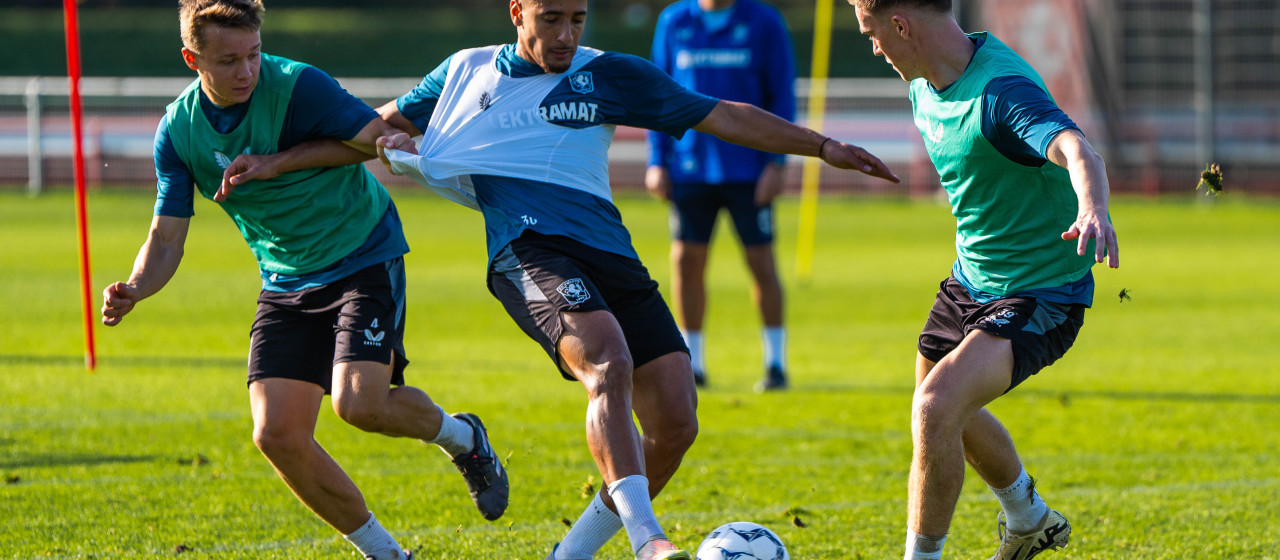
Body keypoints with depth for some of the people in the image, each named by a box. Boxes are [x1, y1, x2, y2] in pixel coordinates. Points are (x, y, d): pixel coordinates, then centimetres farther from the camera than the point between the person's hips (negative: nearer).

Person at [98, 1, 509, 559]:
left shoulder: (297, 86, -20)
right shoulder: (179, 129, -6)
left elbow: (378, 135, -16)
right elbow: (166, 238, -2)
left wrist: (279, 163, -22)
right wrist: (132, 291, -24)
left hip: (364, 259, -5)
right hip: (285, 282, 5)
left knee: (359, 404, -24)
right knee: (276, 434, -10)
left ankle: (461, 437, 10)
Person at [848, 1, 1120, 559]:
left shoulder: (1002, 89, -30)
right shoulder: (925, 85, -1)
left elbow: (1074, 148, -49)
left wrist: (1093, 210, -70)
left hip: (1041, 297, -10)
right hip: (970, 281, 10)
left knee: (936, 410, -27)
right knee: (949, 415, 27)